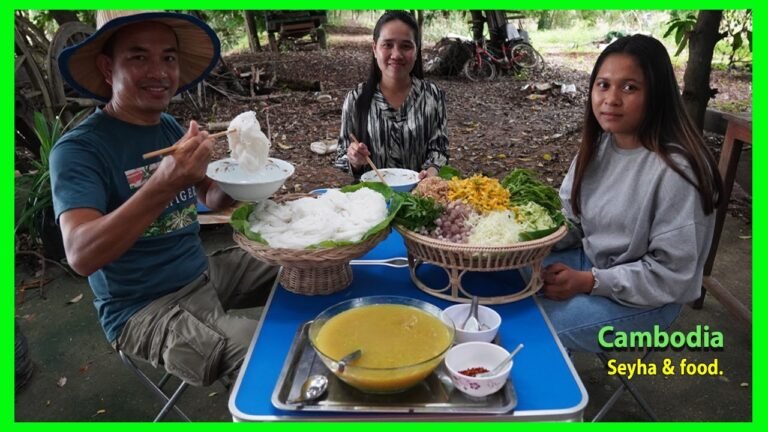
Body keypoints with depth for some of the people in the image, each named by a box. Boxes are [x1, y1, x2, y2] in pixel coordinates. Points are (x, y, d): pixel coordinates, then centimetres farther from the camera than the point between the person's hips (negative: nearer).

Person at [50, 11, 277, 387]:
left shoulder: (173, 128, 5)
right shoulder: (78, 149, -17)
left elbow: (211, 198, 12)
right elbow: (81, 255, -29)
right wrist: (164, 184, -42)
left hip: (204, 271, 8)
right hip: (143, 309, -7)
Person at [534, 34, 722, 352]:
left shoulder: (675, 170, -25)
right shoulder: (597, 143, -3)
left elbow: (671, 274, -21)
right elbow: (569, 215, 5)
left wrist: (589, 282, -24)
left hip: (646, 297, -7)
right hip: (590, 261, 7)